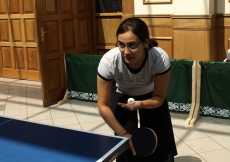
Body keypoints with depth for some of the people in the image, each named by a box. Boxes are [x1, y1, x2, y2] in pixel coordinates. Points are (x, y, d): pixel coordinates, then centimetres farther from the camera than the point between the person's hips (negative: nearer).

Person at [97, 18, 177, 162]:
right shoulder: (109, 61, -38)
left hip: (150, 95, 1)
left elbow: (159, 98, -22)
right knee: (126, 143, -7)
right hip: (121, 95, 0)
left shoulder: (161, 59, -37)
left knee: (160, 141, -1)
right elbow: (103, 105, -26)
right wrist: (122, 133, -29)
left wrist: (140, 104, -42)